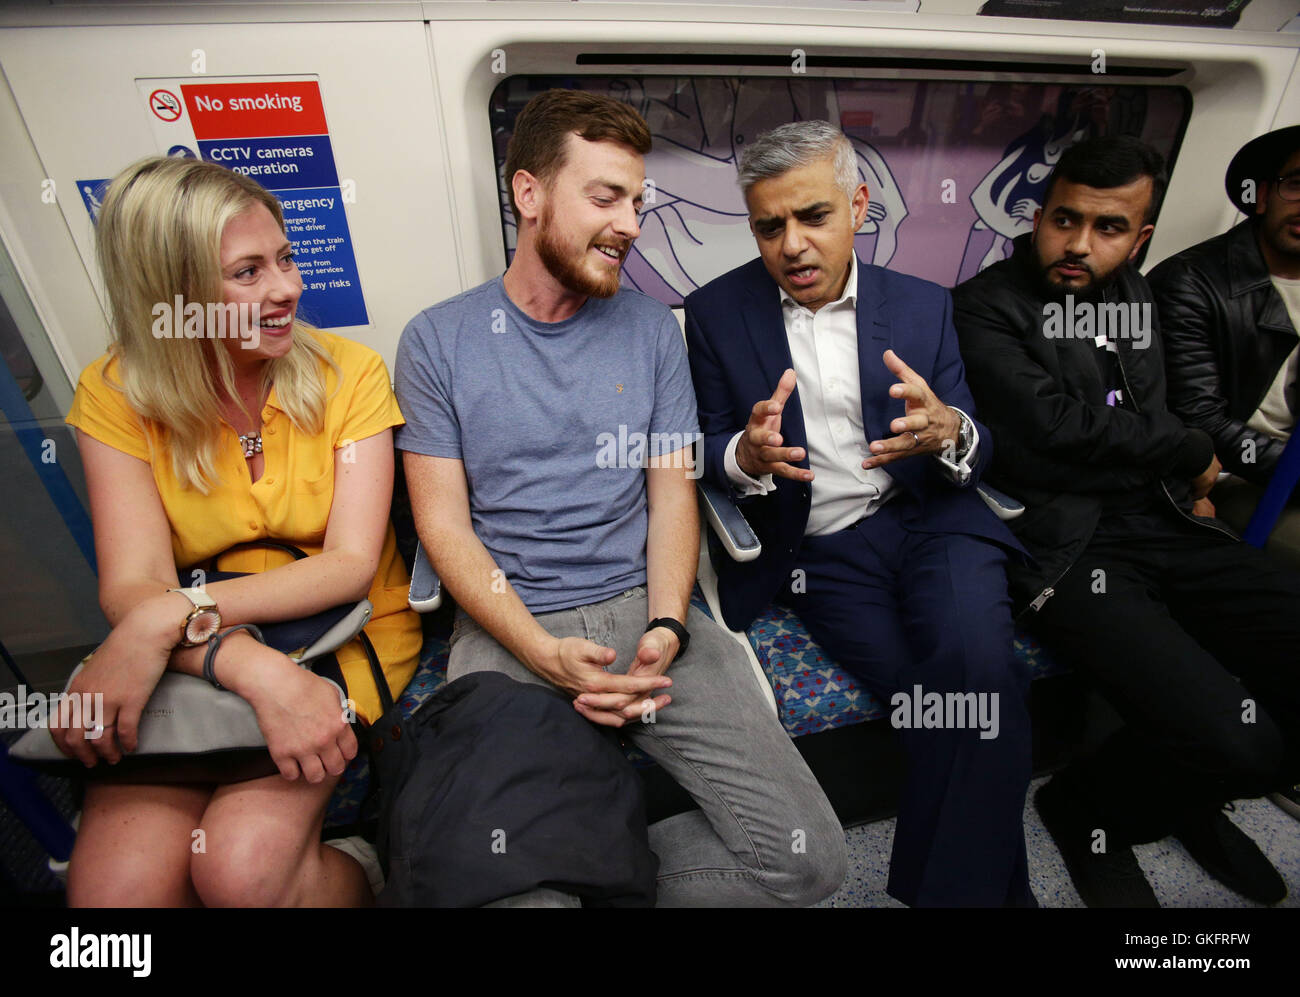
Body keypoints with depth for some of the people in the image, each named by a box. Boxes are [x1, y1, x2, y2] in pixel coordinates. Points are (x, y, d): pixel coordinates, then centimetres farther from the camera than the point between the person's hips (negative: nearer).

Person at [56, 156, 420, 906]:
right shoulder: (116, 395, -1)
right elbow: (132, 587, -12)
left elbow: (352, 564, -12)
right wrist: (262, 672, -30)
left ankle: (354, 883, 8)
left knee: (242, 867, -22)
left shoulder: (349, 372, -5)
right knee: (112, 890, -19)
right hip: (192, 663, 2)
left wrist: (176, 614, -24)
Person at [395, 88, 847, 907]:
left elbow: (672, 494, 6)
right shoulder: (439, 340, 4)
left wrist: (665, 628, -11)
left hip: (643, 607, 3)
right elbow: (445, 524, -1)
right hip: (508, 627, -1)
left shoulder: (651, 328, 10)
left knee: (808, 856, -9)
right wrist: (546, 654, -15)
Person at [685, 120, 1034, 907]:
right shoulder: (716, 313, 4)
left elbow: (977, 450, 7)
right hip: (816, 553, -1)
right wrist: (747, 455, -21)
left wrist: (948, 432, -19)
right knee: (976, 704, -19)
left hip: (929, 520, 2)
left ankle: (956, 885, -3)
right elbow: (705, 452, 3)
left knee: (976, 661, -26)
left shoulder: (924, 304, 9)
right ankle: (997, 879, 8)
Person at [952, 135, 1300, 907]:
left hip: (1161, 526, 8)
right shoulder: (987, 308, -5)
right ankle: (1087, 809, 12)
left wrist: (1188, 490, 8)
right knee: (1236, 742, -22)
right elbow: (1052, 425, -17)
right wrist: (1190, 452, -2)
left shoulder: (1136, 298, 19)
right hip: (1063, 546, -7)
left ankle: (1186, 795, 23)